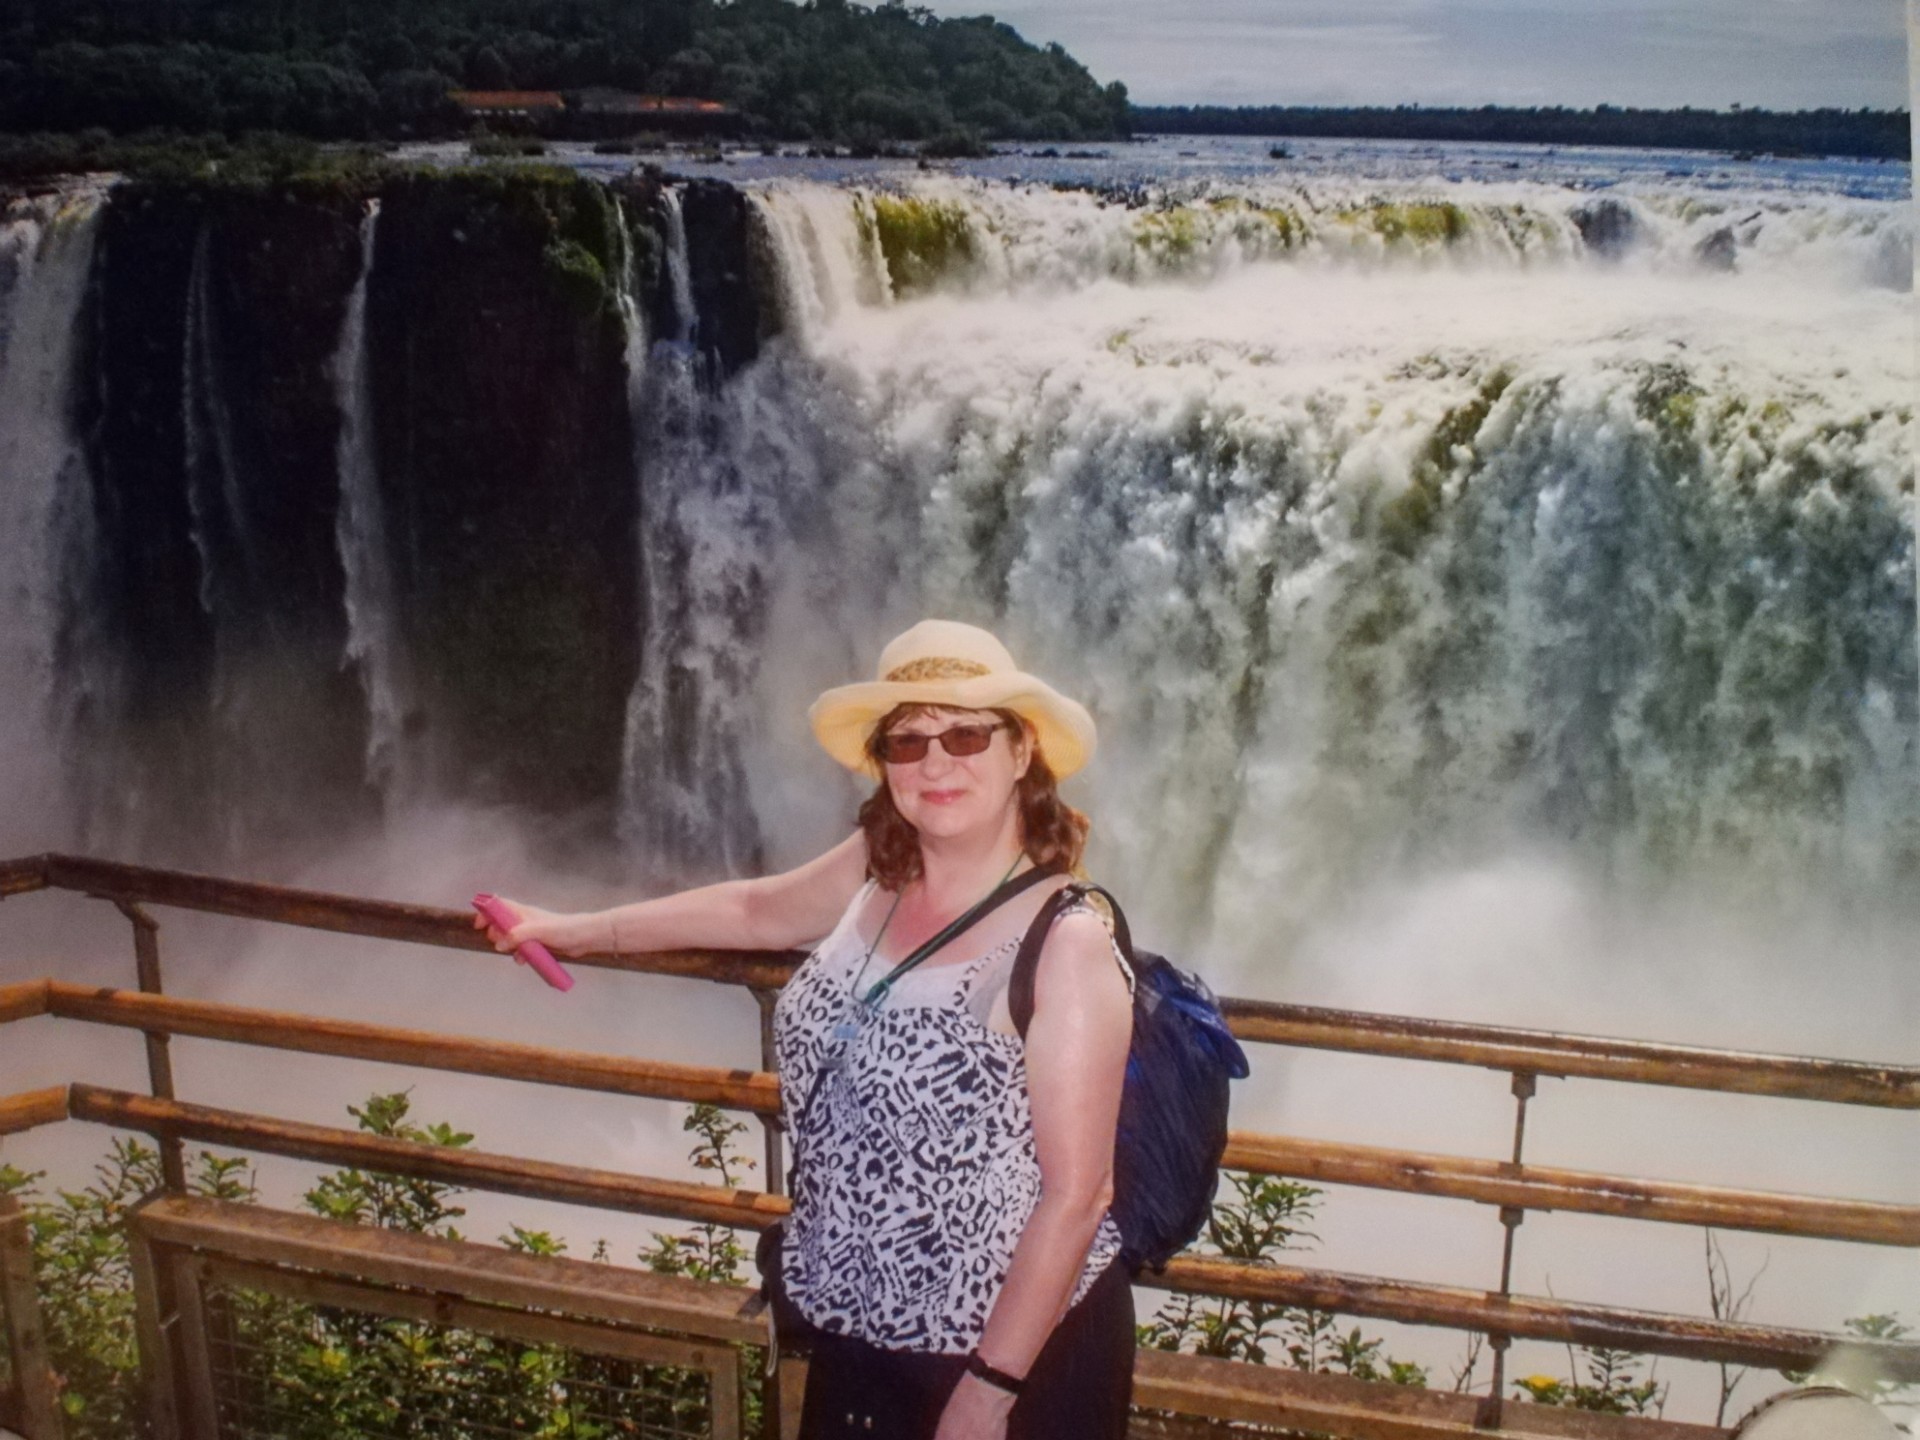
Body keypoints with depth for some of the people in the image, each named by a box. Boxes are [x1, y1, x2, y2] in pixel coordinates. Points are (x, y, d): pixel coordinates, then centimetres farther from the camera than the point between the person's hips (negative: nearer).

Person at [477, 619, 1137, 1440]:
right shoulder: (875, 869, -3)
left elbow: (1075, 1192, -21)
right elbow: (757, 909, 17)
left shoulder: (1067, 944, -22)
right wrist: (575, 930, 26)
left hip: (1016, 1345, -6)